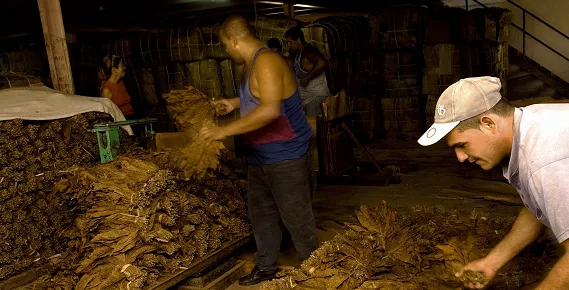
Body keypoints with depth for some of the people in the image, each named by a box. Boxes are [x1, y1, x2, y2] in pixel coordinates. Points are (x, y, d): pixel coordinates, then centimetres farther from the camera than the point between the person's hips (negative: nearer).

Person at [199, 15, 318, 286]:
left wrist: (225, 130, -31)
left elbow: (271, 109, -34)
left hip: (285, 157, -10)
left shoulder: (266, 61, -21)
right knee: (260, 213, 18)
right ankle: (265, 267, 34)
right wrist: (235, 103, 29)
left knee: (296, 217, 3)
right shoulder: (251, 64, 10)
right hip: (259, 157, 10)